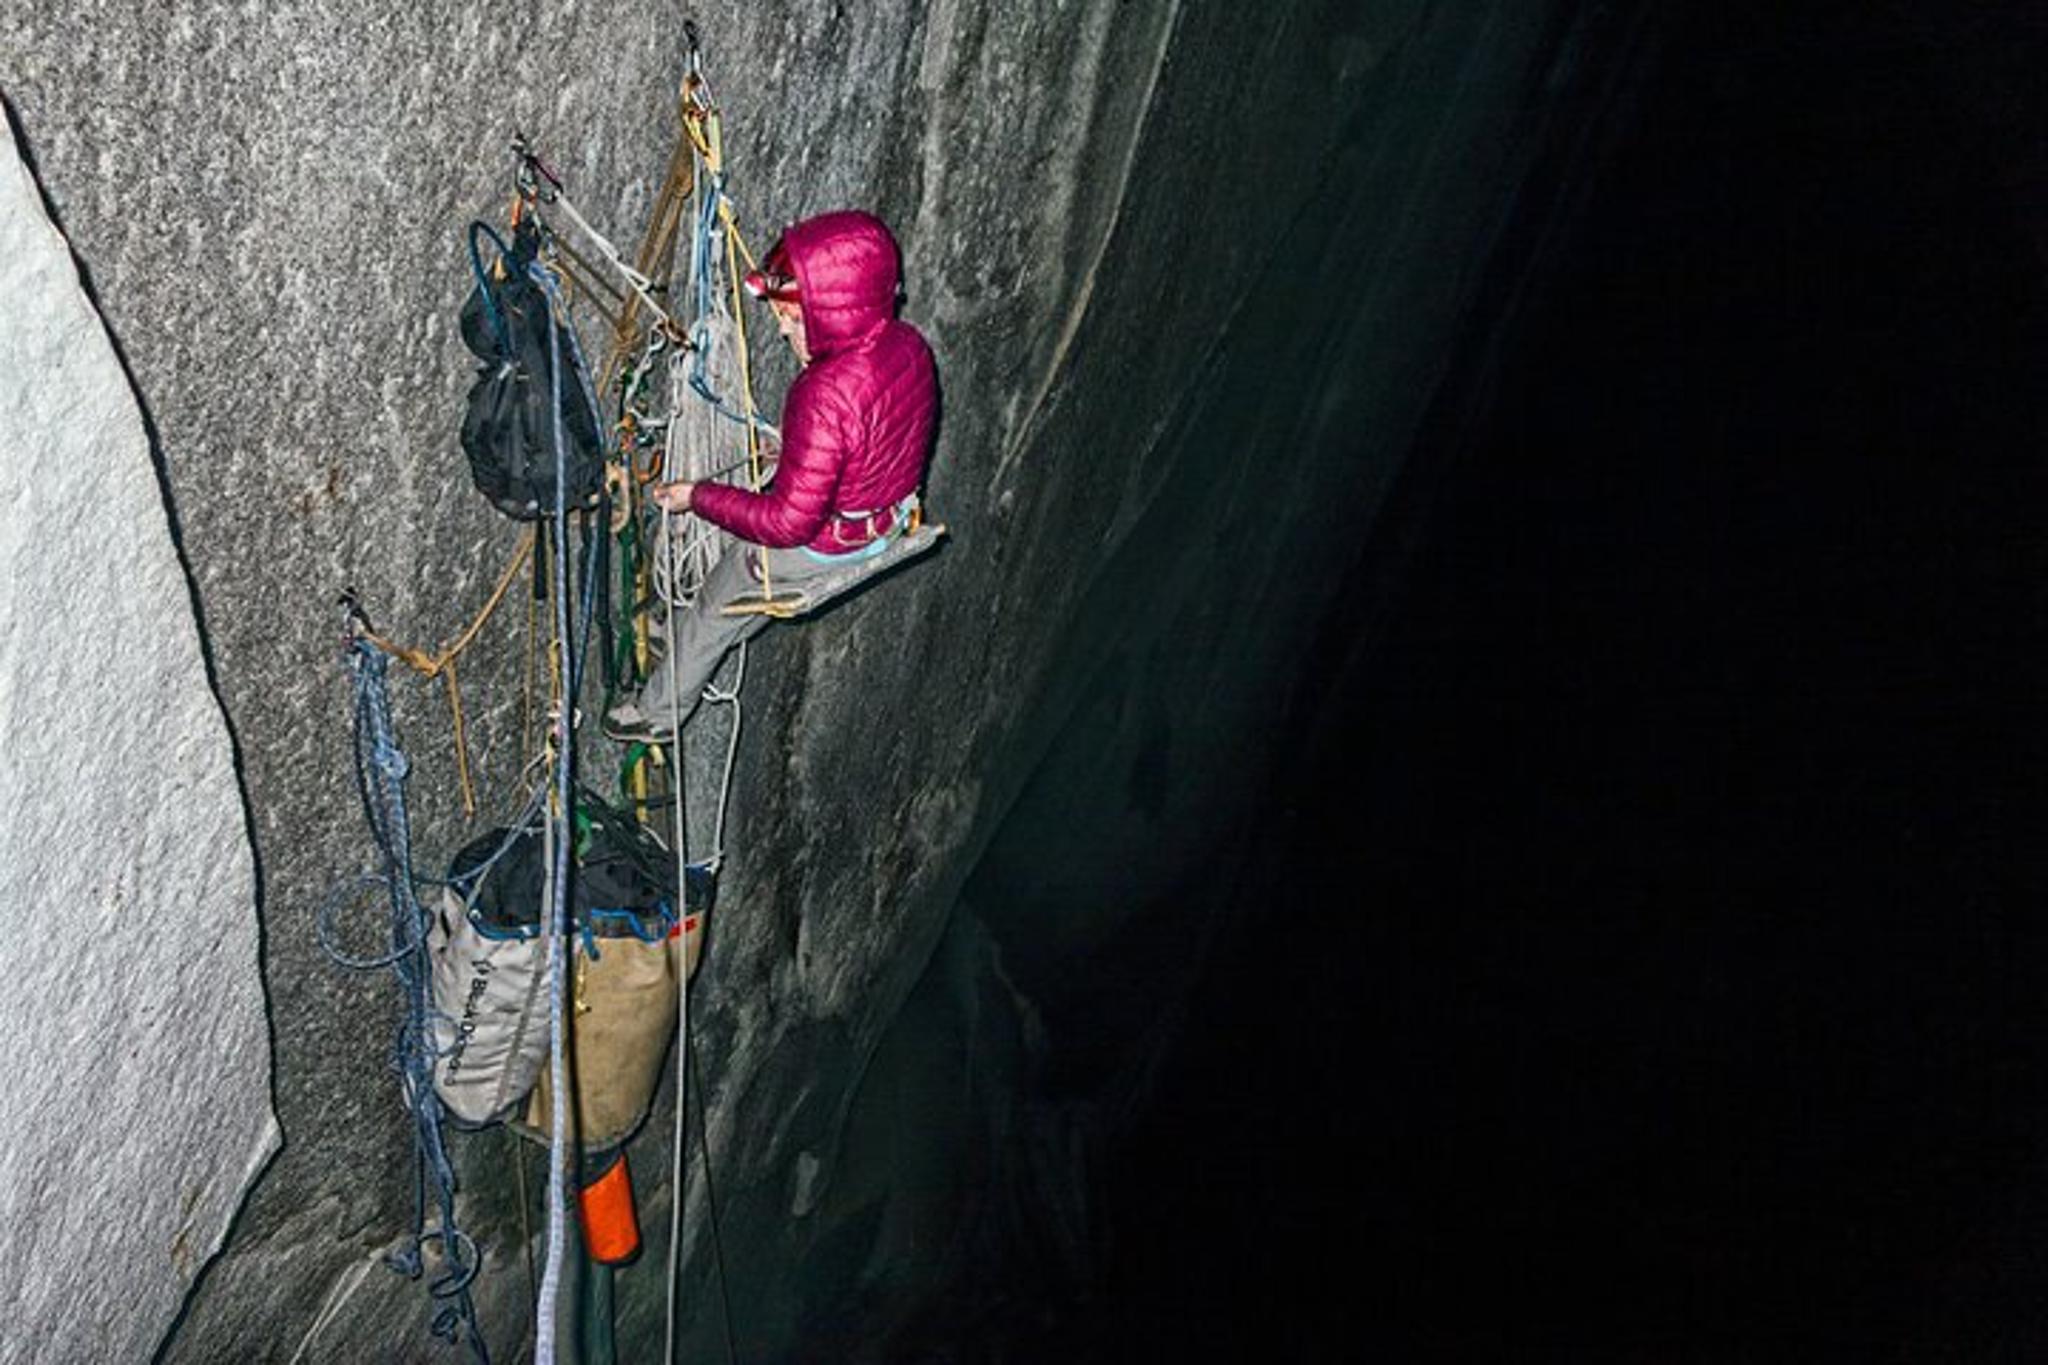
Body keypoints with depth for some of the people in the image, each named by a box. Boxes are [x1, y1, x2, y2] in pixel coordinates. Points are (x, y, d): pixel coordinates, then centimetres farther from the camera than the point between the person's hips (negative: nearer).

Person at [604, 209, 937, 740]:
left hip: (821, 548, -7)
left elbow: (788, 522, -31)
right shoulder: (908, 344, -13)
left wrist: (697, 497, -19)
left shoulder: (828, 397, -38)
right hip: (888, 517, 7)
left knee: (712, 613, 18)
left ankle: (658, 711, 39)